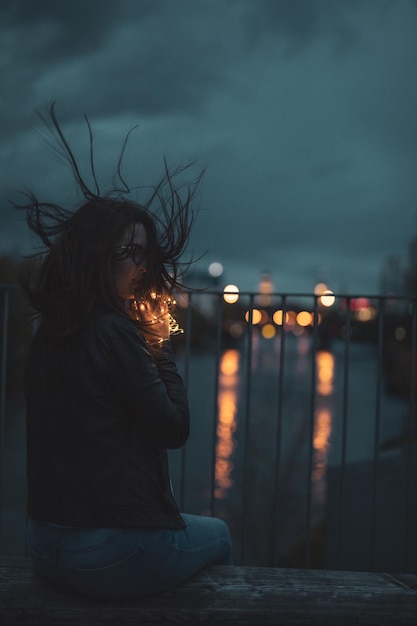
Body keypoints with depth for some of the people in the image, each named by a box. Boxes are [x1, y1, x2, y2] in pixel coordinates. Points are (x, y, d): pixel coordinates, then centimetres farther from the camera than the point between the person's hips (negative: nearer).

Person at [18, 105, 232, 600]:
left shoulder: (47, 334, 4)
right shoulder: (113, 332, -21)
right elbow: (174, 428, -14)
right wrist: (160, 346, -4)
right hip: (113, 557, -8)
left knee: (196, 528, 33)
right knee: (218, 534, 23)